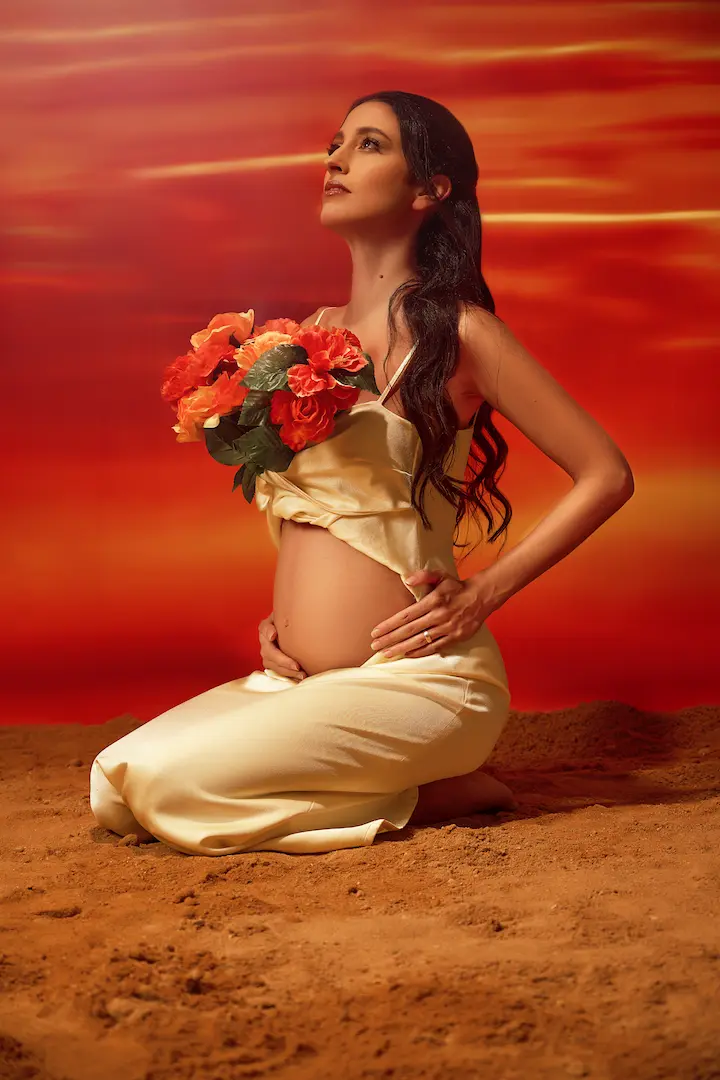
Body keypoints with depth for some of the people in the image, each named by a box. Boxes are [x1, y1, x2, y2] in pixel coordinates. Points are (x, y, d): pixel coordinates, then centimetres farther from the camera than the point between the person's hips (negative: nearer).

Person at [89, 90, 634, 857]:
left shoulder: (455, 333, -8)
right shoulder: (316, 333, 13)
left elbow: (607, 475, -8)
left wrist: (482, 594, -11)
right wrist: (281, 614, 8)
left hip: (416, 677, -7)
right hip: (301, 678, 8)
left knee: (168, 784, -21)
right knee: (113, 791, -5)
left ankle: (433, 794, -3)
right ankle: (385, 778, 7)